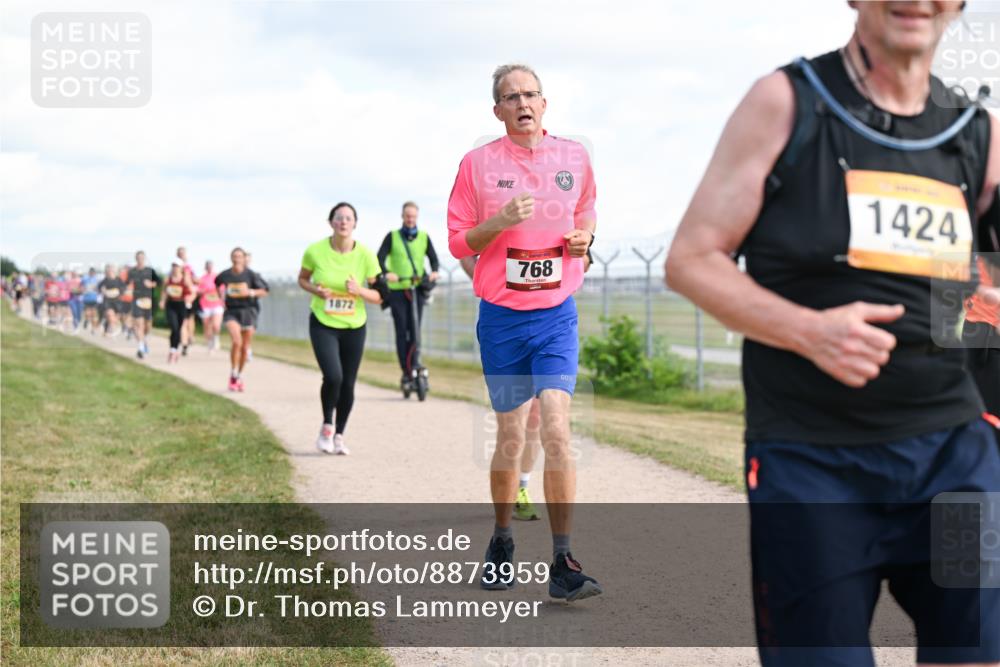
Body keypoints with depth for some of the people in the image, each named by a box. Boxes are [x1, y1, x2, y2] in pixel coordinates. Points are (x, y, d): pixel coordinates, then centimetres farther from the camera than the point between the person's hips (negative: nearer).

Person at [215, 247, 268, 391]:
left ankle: (240, 376, 27)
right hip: (231, 311, -1)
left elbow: (264, 291, -2)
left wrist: (250, 292, -18)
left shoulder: (250, 275, -5)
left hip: (247, 311, 1)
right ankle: (233, 374, -7)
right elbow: (217, 284, 22)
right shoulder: (225, 275, -1)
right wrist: (221, 298, 11)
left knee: (244, 347, 7)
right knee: (236, 341, -23)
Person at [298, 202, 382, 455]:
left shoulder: (366, 255, -10)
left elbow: (379, 296, -4)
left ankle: (339, 435, 28)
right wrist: (315, 290, -14)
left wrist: (359, 290, -24)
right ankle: (327, 426, 8)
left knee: (348, 384, 5)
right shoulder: (315, 251, -11)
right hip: (322, 324, -2)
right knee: (333, 377, -19)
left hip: (354, 327, 2)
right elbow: (302, 279, 8)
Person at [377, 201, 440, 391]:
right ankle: (406, 373, -3)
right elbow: (380, 258, -1)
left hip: (418, 289, 1)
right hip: (397, 290, -1)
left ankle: (413, 367, 2)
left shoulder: (424, 237, 10)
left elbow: (433, 258, 7)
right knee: (401, 331, -5)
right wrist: (387, 273, -22)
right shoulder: (392, 236, 6)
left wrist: (434, 272, -16)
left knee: (415, 331, -6)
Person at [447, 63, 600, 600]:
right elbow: (458, 242, 1)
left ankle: (563, 562, -12)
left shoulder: (574, 157, 6)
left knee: (556, 428, -13)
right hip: (501, 315, -1)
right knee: (510, 436, 5)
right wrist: (502, 222, -17)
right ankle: (501, 543, 27)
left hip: (557, 314, 1)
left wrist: (584, 237, 0)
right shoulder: (478, 163, 0)